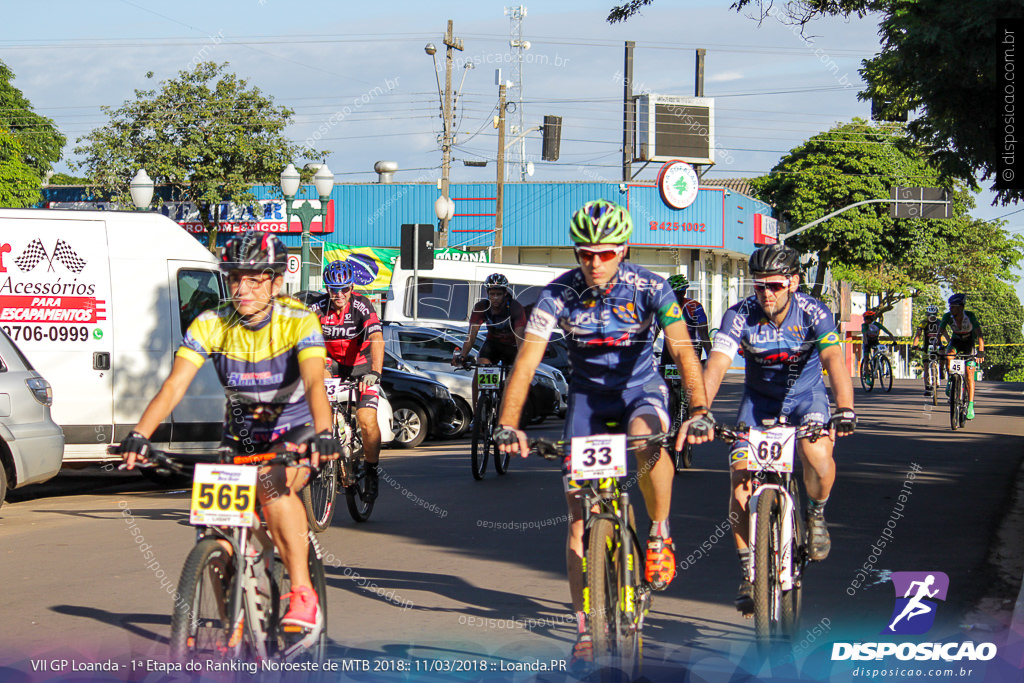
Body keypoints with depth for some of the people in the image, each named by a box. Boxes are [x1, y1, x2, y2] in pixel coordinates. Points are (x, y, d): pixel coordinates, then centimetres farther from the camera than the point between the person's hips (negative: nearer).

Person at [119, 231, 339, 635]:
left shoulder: (299, 321, -20)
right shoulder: (209, 326, -13)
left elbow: (314, 382, -35)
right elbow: (174, 386, -22)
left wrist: (323, 433, -54)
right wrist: (140, 435, -38)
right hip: (241, 435, 4)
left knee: (273, 484, -35)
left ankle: (303, 595, -30)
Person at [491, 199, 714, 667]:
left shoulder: (649, 288, -20)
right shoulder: (560, 294, -18)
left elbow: (683, 350, -28)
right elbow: (526, 362, -21)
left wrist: (699, 411, -43)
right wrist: (507, 425, -33)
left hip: (640, 390, -2)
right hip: (587, 395, 2)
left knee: (646, 440, -39)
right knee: (580, 517, -6)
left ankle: (660, 535, -13)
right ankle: (585, 629, 3)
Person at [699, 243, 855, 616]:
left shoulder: (814, 313, -22)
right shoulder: (740, 316, -20)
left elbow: (834, 360, -35)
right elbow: (716, 365, -31)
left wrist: (845, 409, -53)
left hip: (805, 394, -1)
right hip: (758, 399, 1)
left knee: (818, 458, -31)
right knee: (741, 480, -15)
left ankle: (816, 514, 2)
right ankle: (748, 571, -2)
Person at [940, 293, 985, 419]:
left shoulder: (970, 316, -29)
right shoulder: (948, 317, -22)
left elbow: (979, 334, -33)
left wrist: (981, 351, -45)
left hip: (969, 343, -2)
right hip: (956, 341, 2)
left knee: (969, 375, -11)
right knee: (949, 356, -34)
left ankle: (970, 406, -8)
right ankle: (950, 381, -11)